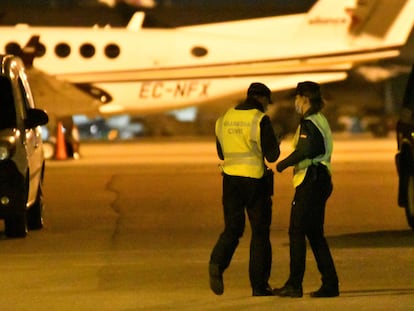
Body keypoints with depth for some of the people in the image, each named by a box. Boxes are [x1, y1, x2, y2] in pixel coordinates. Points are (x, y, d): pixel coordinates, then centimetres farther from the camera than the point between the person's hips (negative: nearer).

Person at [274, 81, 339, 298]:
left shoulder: (309, 123, -13)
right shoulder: (321, 120, 18)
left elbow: (304, 151, -26)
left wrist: (281, 165, -15)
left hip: (310, 181, -10)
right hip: (322, 180, 10)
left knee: (297, 231, -7)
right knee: (315, 233, 12)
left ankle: (295, 284, -8)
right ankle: (330, 284, 8)